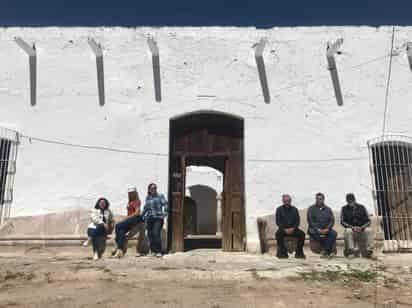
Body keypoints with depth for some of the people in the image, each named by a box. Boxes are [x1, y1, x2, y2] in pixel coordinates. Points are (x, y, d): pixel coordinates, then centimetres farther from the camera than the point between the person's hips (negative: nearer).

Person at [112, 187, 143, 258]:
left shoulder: (137, 201, -3)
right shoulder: (130, 202, 21)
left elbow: (137, 212, -13)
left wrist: (128, 217, -15)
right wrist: (126, 218, 5)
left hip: (135, 218, -7)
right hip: (129, 219, 7)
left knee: (118, 225, -21)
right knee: (121, 231, -15)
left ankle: (118, 246, -9)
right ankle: (121, 250, -15)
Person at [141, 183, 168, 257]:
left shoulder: (160, 196, 1)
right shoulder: (147, 198, 15)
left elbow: (165, 204, -6)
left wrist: (164, 213, -14)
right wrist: (143, 216, 22)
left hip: (158, 218, -5)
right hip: (149, 218, 5)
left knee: (156, 234, -15)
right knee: (150, 235, 2)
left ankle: (159, 251, -9)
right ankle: (153, 251, 12)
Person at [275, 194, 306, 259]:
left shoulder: (294, 209, 11)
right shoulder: (279, 209, 5)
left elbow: (298, 221, 5)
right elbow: (278, 222, -1)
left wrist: (293, 228, -13)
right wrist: (285, 229, -16)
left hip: (293, 229, 2)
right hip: (283, 229, -2)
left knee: (302, 234, -26)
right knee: (278, 233, -34)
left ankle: (299, 252, -15)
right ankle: (282, 252, -22)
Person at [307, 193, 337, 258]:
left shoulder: (328, 209, 14)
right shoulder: (311, 209, 5)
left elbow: (332, 221, 4)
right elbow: (310, 221, -4)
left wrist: (327, 229, -15)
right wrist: (318, 229, -18)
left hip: (326, 229, 3)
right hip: (314, 229, -2)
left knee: (333, 233, -29)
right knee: (315, 233, -37)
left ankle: (325, 251, -29)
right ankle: (330, 251, -26)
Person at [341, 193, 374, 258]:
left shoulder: (361, 207, 9)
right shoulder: (344, 209, 7)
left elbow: (368, 221, 4)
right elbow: (342, 221, -2)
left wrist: (361, 227, -16)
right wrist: (352, 227, -19)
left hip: (361, 229, 1)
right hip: (350, 229, -1)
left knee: (368, 230, -29)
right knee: (348, 231, -34)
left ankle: (369, 250, -29)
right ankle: (351, 252, -33)